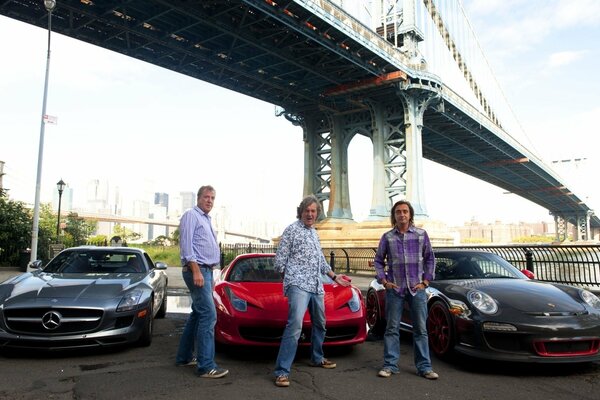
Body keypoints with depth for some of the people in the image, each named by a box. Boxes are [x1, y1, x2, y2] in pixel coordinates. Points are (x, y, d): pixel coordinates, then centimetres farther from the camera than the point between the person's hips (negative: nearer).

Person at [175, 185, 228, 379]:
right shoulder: (191, 215, -7)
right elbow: (186, 244, -16)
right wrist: (196, 270, -23)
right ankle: (206, 366, -12)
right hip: (197, 270, -10)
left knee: (197, 314, 14)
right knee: (208, 315, -14)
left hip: (206, 270, 10)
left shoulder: (206, 219, 21)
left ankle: (184, 356, 25)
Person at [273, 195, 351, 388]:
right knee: (295, 325, -21)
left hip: (316, 286, 8)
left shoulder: (314, 233, 19)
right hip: (298, 285, -8)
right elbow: (280, 259, -5)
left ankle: (317, 358, 38)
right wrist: (292, 277, 0)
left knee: (320, 324, 19)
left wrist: (334, 276, 26)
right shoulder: (292, 230, -3)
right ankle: (282, 371, -19)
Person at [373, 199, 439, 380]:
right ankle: (390, 365, 12)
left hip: (417, 288, 0)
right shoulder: (387, 237, 4)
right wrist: (383, 280, 0)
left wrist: (426, 280, 1)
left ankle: (424, 367, 14)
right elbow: (378, 260, 10)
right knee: (392, 328, 4)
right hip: (394, 289, 0)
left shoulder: (421, 234, 4)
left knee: (420, 329, 5)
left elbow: (430, 259, 9)